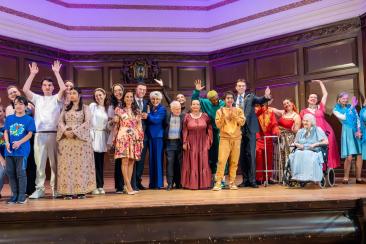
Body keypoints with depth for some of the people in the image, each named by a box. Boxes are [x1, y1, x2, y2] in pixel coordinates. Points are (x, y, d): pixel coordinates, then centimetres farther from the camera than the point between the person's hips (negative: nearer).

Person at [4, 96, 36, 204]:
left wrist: (19, 142, -19)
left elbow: (29, 134, -6)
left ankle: (22, 195, 8)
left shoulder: (29, 119, -1)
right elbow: (6, 132, 9)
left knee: (21, 172, -2)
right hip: (9, 150, 5)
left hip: (22, 150, -4)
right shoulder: (9, 118, 10)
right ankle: (14, 194, 20)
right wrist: (7, 143, -9)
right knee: (10, 172, 8)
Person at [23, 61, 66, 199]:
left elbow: (63, 88, -9)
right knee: (39, 163, 3)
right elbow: (25, 90, 3)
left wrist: (56, 72, -5)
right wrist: (32, 74, 2)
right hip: (39, 134, 2)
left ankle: (55, 189, 9)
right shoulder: (37, 98, 15)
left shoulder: (57, 98, 8)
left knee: (54, 163, 2)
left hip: (53, 134, -2)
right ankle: (39, 189, 8)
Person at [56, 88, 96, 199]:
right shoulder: (66, 108, 17)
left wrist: (74, 132, -16)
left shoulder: (85, 108, 6)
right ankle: (68, 191, -1)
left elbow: (87, 123, -7)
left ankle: (81, 191, -3)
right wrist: (65, 131, -12)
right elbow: (60, 122, 8)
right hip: (66, 139, 3)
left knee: (80, 164, -4)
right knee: (67, 164, -2)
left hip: (81, 138, -3)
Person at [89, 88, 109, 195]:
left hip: (102, 136, 4)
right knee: (94, 162, -6)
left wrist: (108, 139, 9)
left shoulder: (107, 108, 12)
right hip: (94, 135, -3)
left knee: (100, 162, 6)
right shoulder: (92, 106, 1)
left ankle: (100, 186, 12)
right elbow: (88, 121, -5)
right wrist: (90, 135, -13)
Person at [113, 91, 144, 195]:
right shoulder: (119, 110, 7)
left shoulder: (137, 111, 16)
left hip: (134, 137, 4)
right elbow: (116, 125, 7)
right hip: (123, 137, -3)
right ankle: (129, 186, -10)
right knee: (125, 161, -10)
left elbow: (139, 125, 14)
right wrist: (115, 138, 0)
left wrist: (140, 138, 7)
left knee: (131, 161, 1)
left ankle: (127, 185, 6)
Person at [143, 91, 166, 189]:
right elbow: (148, 121, 7)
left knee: (158, 158, -5)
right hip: (150, 136, 5)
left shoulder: (162, 109, 1)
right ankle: (152, 183, 13)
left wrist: (148, 117, -19)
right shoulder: (150, 109, 16)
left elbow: (158, 120, -14)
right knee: (151, 159, 7)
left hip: (158, 136, -5)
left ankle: (159, 183, -1)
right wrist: (144, 116, -11)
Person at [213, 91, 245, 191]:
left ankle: (232, 182, 8)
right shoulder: (220, 111, 9)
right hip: (224, 138, -2)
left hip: (236, 138, 2)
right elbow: (218, 125, 0)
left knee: (234, 161, 1)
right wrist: (223, 116, -12)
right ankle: (218, 182, -10)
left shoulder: (239, 110, 12)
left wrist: (234, 115, -10)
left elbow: (242, 122, -1)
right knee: (221, 160, -11)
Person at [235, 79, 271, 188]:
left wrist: (266, 97, -33)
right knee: (241, 155, 6)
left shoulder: (250, 97, 6)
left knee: (251, 154, -3)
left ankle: (252, 180, 1)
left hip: (249, 128, -2)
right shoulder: (233, 99, 11)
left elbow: (259, 100, -13)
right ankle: (245, 180, 14)